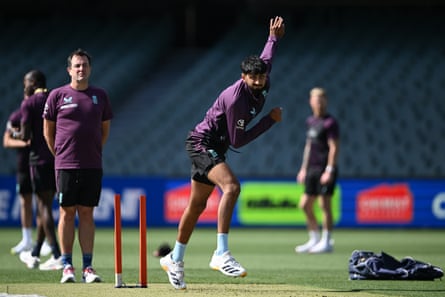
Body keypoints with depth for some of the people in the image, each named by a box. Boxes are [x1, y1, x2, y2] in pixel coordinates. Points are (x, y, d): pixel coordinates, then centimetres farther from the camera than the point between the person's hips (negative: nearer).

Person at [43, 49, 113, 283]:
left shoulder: (100, 96, 9)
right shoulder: (57, 95, 2)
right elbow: (48, 130, 8)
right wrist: (59, 154, 7)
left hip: (93, 166, 2)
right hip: (66, 165, -2)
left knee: (87, 213, 3)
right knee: (67, 213, -1)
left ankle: (88, 267, 3)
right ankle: (67, 266, 2)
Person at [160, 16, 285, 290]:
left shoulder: (263, 86, -1)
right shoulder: (236, 98, -27)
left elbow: (266, 61, 24)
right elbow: (238, 141, -22)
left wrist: (274, 38, 30)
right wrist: (270, 120, -17)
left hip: (214, 148, 9)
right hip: (202, 143, -9)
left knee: (197, 206, 16)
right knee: (231, 186, -30)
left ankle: (175, 260, 30)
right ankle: (221, 254, -38)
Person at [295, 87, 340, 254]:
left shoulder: (329, 123, -8)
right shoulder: (311, 122, 15)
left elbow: (334, 148, -13)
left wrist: (329, 170, -19)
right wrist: (304, 168, 22)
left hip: (325, 169, -8)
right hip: (312, 169, 8)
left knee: (324, 204, -7)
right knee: (305, 205, 9)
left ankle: (326, 242, -1)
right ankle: (314, 239, 19)